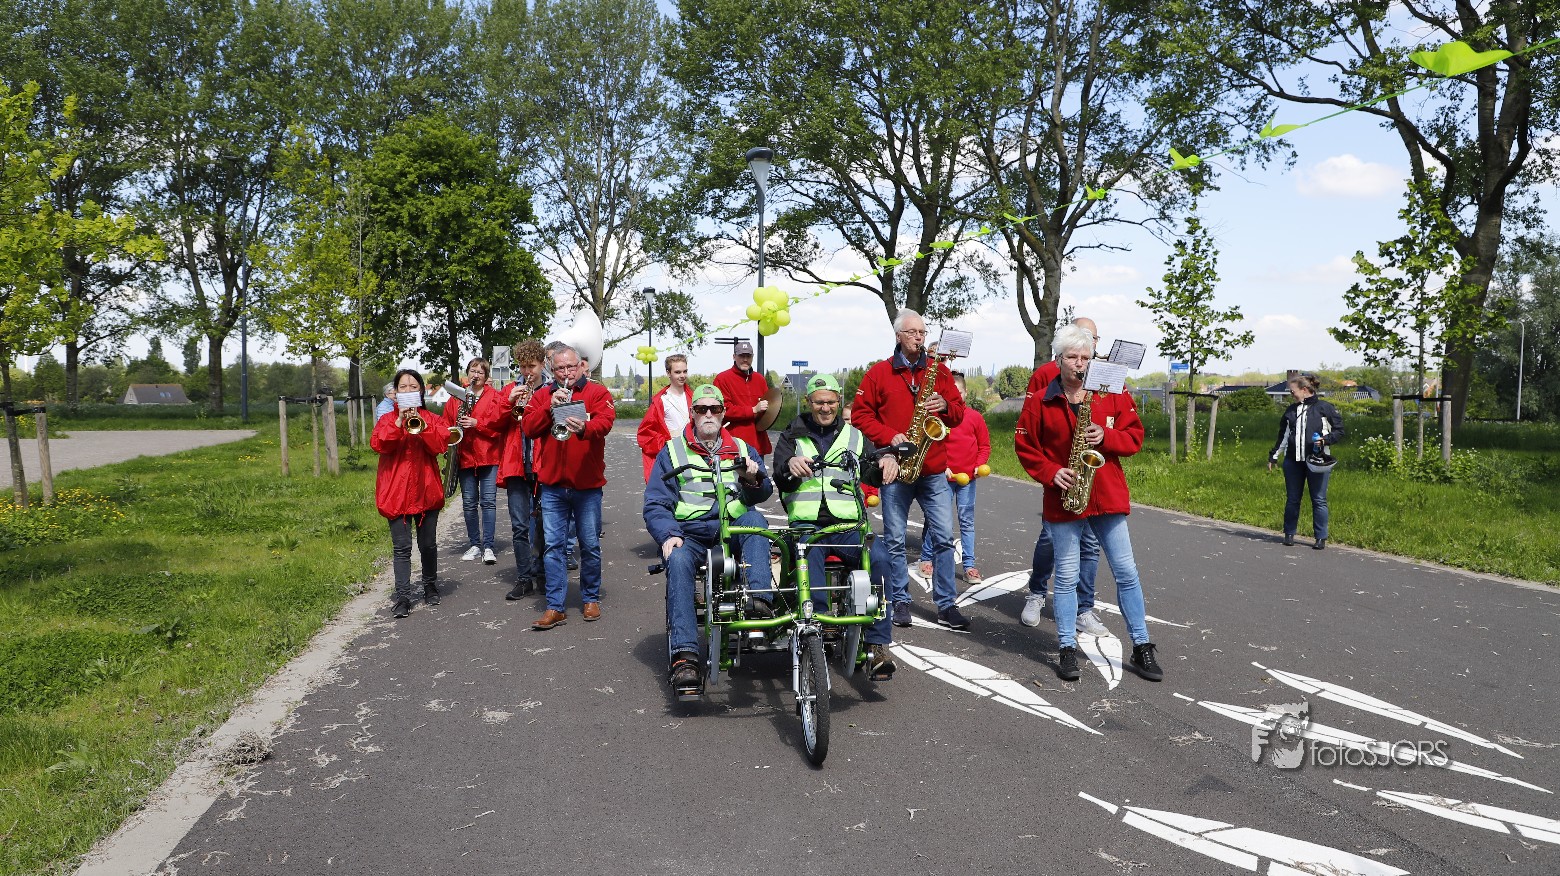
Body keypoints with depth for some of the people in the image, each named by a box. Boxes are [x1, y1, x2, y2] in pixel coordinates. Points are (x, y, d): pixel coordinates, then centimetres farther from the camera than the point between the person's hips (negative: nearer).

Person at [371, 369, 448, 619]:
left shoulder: (431, 419, 9)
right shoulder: (387, 419, 8)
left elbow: (440, 445, -7)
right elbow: (378, 445, -10)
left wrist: (421, 425, -19)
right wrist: (399, 422, -20)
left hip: (426, 490, 1)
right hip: (397, 492, -1)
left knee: (428, 545, 11)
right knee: (402, 548, -4)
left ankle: (430, 587, 28)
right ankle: (403, 597, -5)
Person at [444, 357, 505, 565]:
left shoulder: (494, 396, 2)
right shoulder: (456, 397, 11)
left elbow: (499, 421, -9)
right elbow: (446, 424, 10)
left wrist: (476, 423, -18)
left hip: (489, 455, -3)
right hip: (464, 456, 3)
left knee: (488, 501, -5)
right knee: (469, 503, 8)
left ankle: (488, 547, -3)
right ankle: (474, 545, 17)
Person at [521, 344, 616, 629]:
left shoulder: (597, 392, 2)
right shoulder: (542, 395, 10)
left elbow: (605, 421, -16)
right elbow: (527, 428, 0)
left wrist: (584, 428, -37)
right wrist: (550, 407, -15)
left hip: (587, 484, -2)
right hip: (552, 485, 2)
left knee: (590, 545, 7)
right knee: (553, 546, 2)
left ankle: (591, 599, 24)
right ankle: (555, 607, 7)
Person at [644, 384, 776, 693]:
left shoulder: (742, 449, 19)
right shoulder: (672, 452, 13)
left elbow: (762, 494, 7)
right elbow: (655, 505, 5)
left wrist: (753, 479, -17)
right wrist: (669, 535, -15)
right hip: (690, 533, -1)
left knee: (754, 518, -31)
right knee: (678, 562, -33)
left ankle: (759, 597, -42)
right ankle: (684, 655, -39)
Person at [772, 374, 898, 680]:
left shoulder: (854, 436, 20)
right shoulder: (792, 437, 16)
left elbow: (874, 475, 8)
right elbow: (782, 482, 1)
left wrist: (886, 461, -15)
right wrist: (790, 466, -23)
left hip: (848, 525, 1)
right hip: (805, 524, -1)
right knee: (810, 558, -36)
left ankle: (878, 646, -27)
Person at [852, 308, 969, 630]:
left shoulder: (939, 370, 9)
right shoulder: (879, 373, 2)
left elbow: (958, 413, 12)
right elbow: (861, 415, 1)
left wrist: (945, 406, -11)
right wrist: (890, 437, -12)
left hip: (934, 468, 2)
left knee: (944, 537, 0)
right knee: (895, 540, 5)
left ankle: (946, 605, 9)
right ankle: (900, 601, 18)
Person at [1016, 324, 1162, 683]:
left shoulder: (1112, 394, 4)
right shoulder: (1040, 401, 0)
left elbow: (1134, 436, 5)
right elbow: (1024, 445, 4)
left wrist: (1105, 436, -13)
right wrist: (1050, 473, -9)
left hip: (1108, 497, 1)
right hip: (1064, 499, -1)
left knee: (1126, 572, 5)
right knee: (1067, 576, 4)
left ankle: (1141, 647, 15)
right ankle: (1067, 649, 13)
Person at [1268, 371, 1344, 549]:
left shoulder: (1325, 407, 0)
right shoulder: (1291, 410, 14)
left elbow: (1339, 431, 3)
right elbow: (1283, 436, 20)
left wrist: (1325, 439, -14)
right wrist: (1273, 457, 18)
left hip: (1317, 462, -4)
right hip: (1293, 461, 4)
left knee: (1319, 500, 0)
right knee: (1292, 499, 7)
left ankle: (1321, 538, 6)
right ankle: (1289, 534, 17)